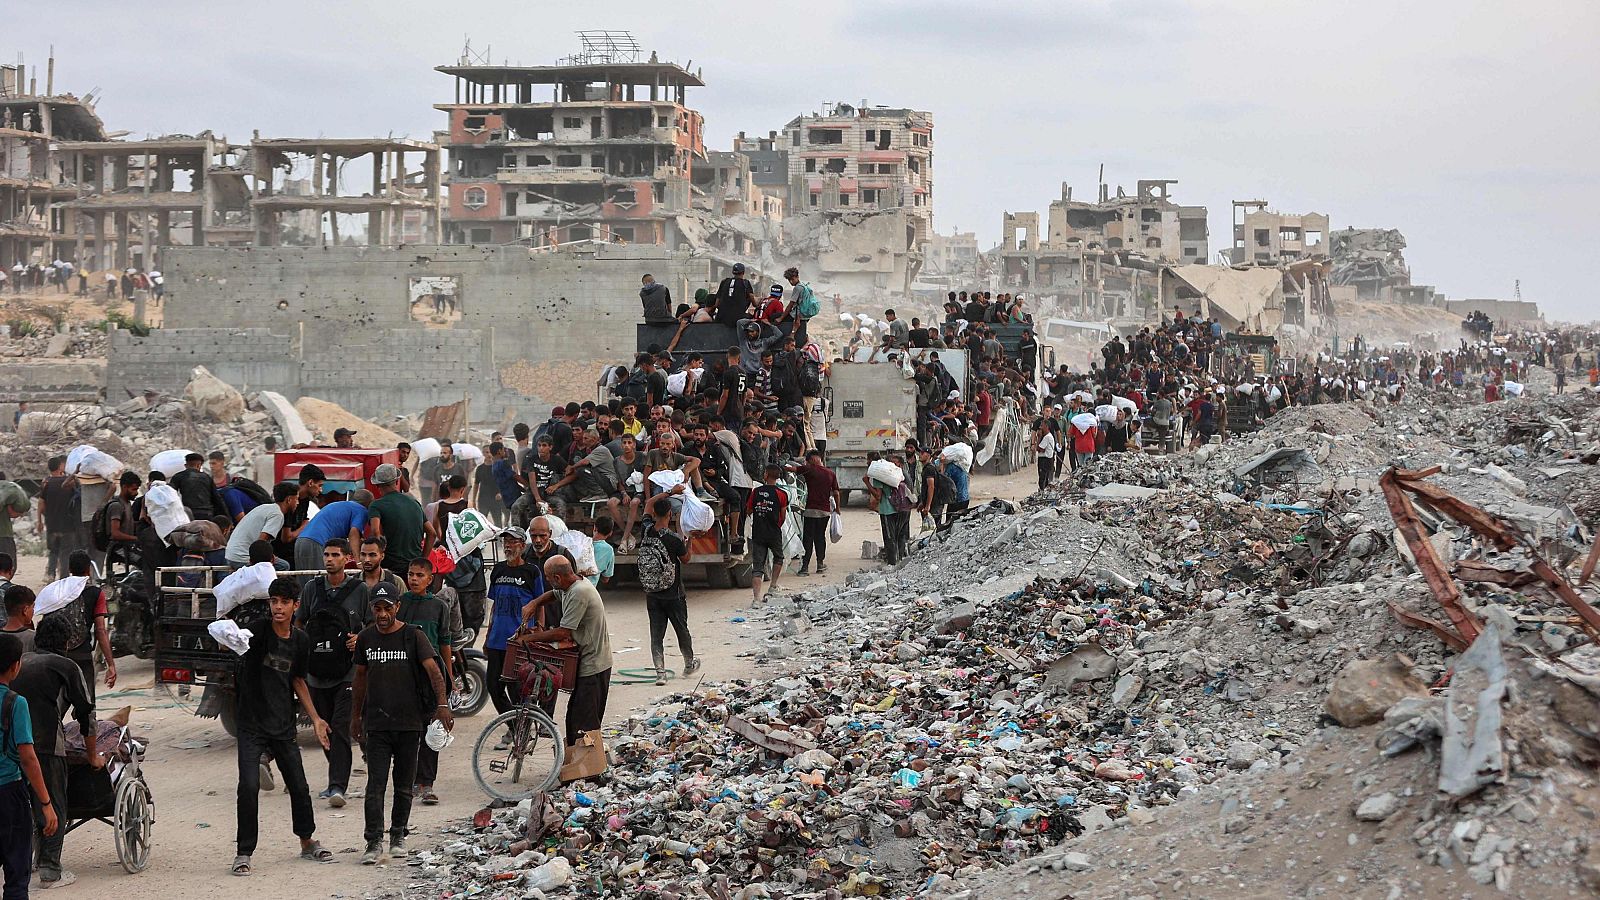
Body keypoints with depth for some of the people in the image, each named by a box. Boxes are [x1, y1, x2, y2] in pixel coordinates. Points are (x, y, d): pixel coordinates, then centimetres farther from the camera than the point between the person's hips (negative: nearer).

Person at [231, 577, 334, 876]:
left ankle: (307, 842, 33)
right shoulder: (257, 632, -11)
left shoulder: (300, 640, 3)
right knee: (249, 786, -14)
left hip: (284, 726, 4)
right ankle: (244, 853, -3)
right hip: (252, 725, -4)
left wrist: (314, 718, 13)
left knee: (299, 786, 12)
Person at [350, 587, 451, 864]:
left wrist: (443, 704, -27)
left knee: (404, 786, 9)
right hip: (376, 724, 1)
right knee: (375, 787, -7)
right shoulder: (366, 638, 6)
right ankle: (374, 844, -9)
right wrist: (355, 716, 20)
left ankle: (398, 836, 24)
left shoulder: (413, 635, -4)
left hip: (408, 722, -1)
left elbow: (432, 669, -13)